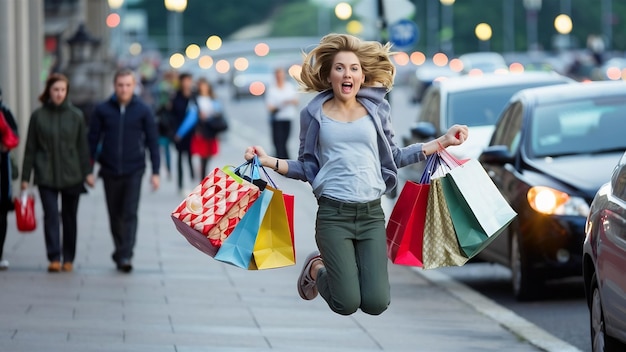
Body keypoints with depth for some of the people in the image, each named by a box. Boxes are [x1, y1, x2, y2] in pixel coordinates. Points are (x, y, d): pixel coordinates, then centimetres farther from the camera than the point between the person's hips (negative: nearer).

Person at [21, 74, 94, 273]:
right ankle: (54, 258, -12)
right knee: (50, 215, -10)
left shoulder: (75, 116, 3)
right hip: (46, 176, -1)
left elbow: (83, 146, 6)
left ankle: (68, 259, 17)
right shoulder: (38, 116, 1)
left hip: (71, 175, 1)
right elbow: (30, 148, 4)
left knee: (69, 217, 7)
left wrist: (87, 172, -2)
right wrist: (25, 177, 2)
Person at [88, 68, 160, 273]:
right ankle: (120, 252, 24)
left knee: (130, 214, -11)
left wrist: (155, 172, -2)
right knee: (115, 216, 10)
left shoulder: (143, 111, 0)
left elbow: (152, 142, 2)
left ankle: (125, 256, -16)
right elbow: (93, 140, 4)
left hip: (133, 171, -2)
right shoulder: (102, 110, 2)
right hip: (110, 171, 2)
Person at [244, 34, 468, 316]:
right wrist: (269, 161, -6)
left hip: (371, 213, 2)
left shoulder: (377, 110, 9)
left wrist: (443, 142, 13)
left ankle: (345, 269, 25)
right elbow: (307, 167, 9)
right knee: (347, 304, -10)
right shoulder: (314, 113, 5)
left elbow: (393, 157, 16)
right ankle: (316, 269, 24)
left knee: (376, 304, -9)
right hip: (333, 213, -2)